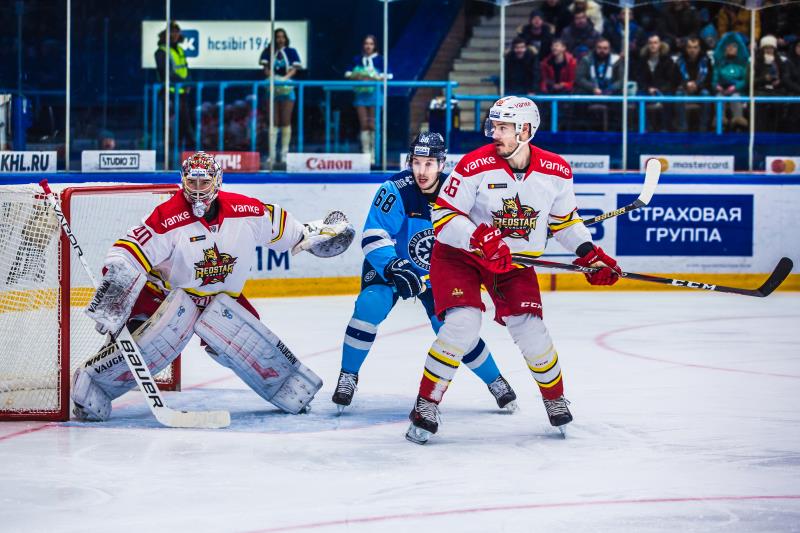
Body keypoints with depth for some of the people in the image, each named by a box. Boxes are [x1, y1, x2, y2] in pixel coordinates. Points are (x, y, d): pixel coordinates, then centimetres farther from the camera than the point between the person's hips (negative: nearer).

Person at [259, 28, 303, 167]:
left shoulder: (291, 52, 4)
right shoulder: (268, 52, 6)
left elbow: (294, 69, -3)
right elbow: (266, 68, 0)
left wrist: (286, 77, -22)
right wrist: (271, 76, -21)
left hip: (286, 88, -1)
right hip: (272, 88, 1)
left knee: (286, 122, 0)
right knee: (274, 123, 2)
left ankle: (284, 155, 2)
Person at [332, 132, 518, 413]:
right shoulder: (395, 190, -25)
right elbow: (373, 238, -27)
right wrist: (393, 268, -40)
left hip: (437, 274, 2)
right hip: (388, 264, -2)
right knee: (369, 306, -27)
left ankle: (496, 381, 20)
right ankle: (348, 376, -9)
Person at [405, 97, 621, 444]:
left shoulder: (556, 172, -9)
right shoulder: (475, 166, -21)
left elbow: (564, 219, 9)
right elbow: (443, 217, -19)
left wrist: (589, 253, -2)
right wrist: (480, 239, -34)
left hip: (515, 259, 3)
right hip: (460, 254, -3)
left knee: (529, 329, -7)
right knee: (463, 324, -21)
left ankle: (555, 399, 20)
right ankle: (426, 405, -9)